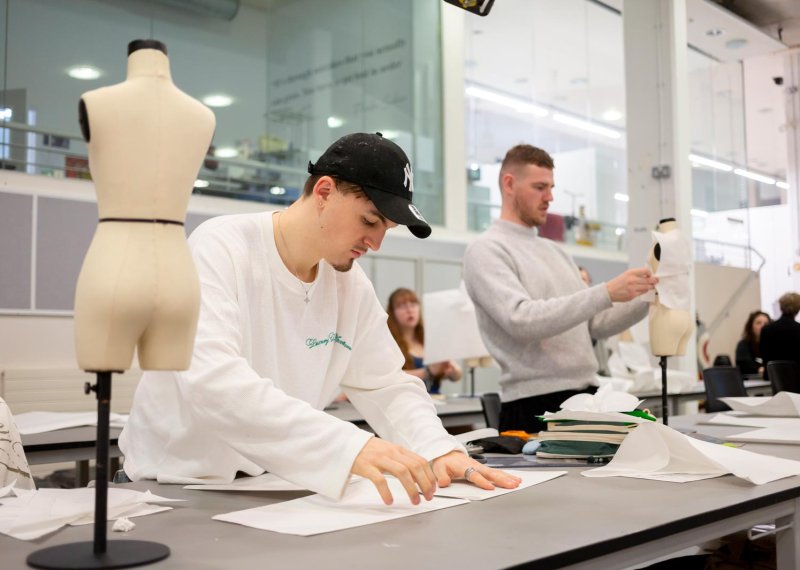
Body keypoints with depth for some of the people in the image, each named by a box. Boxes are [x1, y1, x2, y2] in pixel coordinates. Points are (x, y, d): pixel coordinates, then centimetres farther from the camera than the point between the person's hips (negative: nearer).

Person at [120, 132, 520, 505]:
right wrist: (349, 445, -40)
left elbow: (386, 386, 7)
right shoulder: (220, 248, -16)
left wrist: (440, 450, -13)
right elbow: (211, 378, -30)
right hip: (177, 485, -4)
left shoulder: (352, 286, 1)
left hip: (272, 489, 4)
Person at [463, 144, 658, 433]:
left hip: (586, 399, 7)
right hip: (535, 407, -7)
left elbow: (596, 323, 16)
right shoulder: (486, 250, -7)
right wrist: (606, 293, -26)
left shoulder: (554, 250, 17)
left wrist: (645, 300, 0)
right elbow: (522, 320, -24)